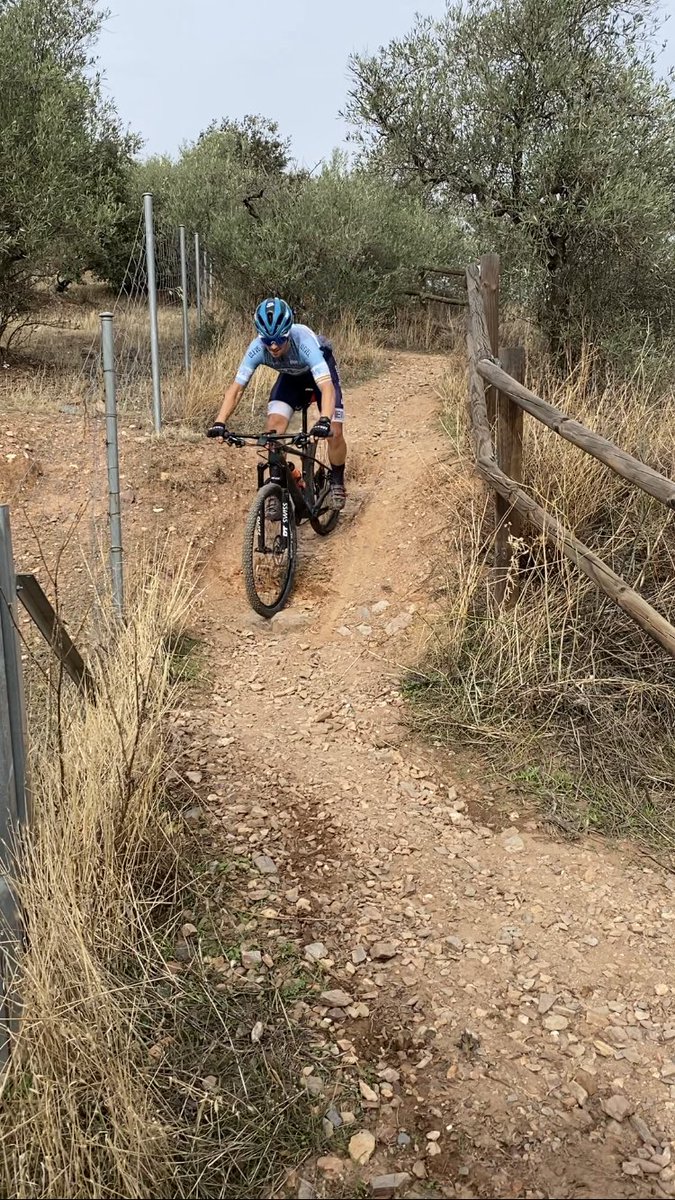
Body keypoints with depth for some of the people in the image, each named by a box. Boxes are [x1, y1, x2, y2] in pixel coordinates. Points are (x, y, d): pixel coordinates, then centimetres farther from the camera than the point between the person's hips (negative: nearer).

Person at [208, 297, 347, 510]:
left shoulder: (304, 341, -42)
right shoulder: (257, 348, -32)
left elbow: (326, 387, -52)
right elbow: (236, 388, -30)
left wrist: (324, 420, -69)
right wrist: (220, 422, -45)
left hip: (321, 371, -3)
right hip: (291, 376, 3)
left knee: (334, 433, -16)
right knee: (273, 429, -18)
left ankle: (337, 482, 12)